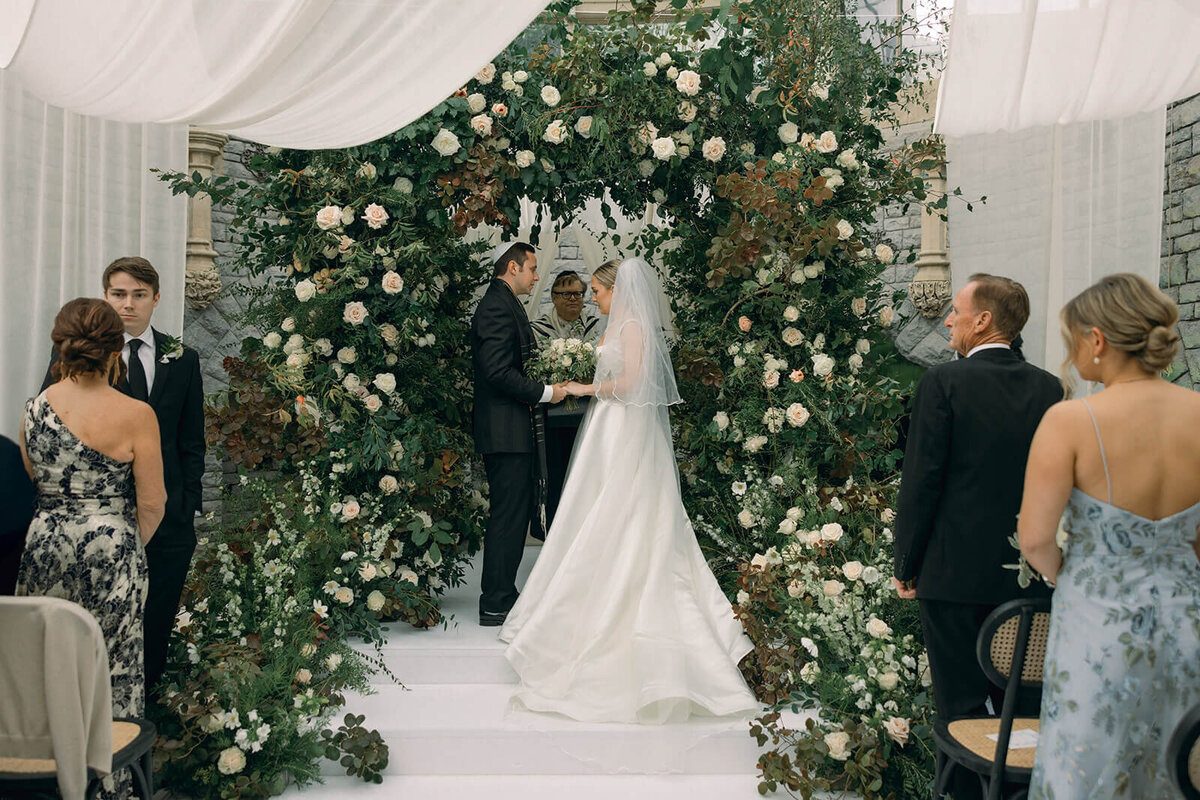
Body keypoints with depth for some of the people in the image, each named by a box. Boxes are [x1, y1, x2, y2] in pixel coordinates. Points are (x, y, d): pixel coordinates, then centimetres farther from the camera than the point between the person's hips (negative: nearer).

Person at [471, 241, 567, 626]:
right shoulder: (499, 306, -15)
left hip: (509, 429, 11)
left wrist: (539, 389, 12)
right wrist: (545, 392, -15)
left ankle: (502, 595, 25)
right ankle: (495, 605, 5)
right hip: (505, 430, -11)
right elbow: (498, 372, -23)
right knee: (508, 515, -4)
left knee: (519, 509, 15)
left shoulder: (503, 304, 18)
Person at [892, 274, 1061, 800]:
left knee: (962, 705, 5)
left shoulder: (944, 382, -11)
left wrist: (905, 565, -3)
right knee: (1023, 706, 17)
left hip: (954, 573, -5)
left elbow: (921, 480, -12)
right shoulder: (1050, 388, 3)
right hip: (1028, 577, 5)